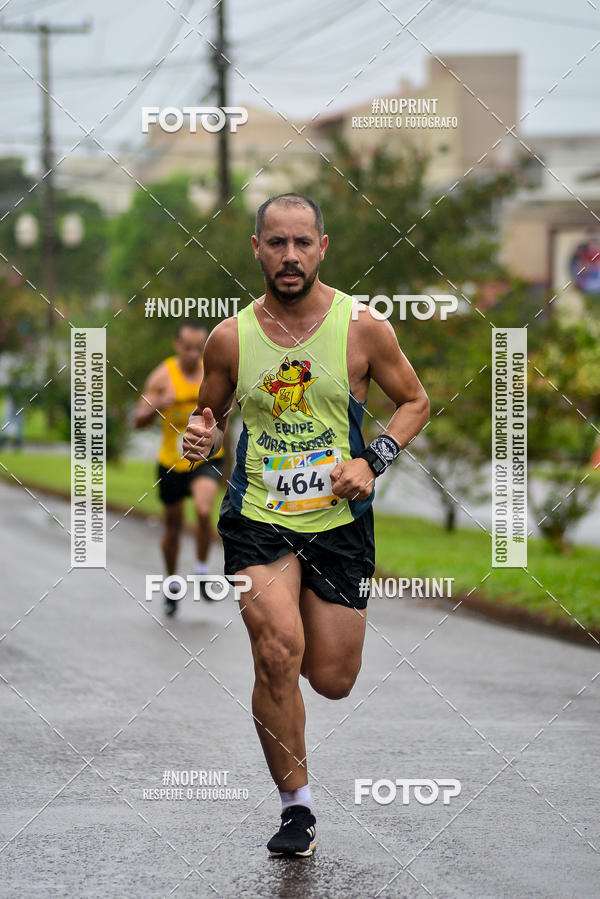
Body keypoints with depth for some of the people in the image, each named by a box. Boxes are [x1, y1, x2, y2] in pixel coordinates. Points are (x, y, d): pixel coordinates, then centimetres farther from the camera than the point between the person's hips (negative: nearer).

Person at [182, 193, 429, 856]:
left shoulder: (362, 328, -5)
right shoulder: (230, 338, -1)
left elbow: (415, 402, 7)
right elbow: (209, 417, 14)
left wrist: (373, 461, -9)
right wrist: (202, 438, -10)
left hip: (340, 521, 0)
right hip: (257, 516, 0)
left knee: (332, 681, 5)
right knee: (278, 652, -22)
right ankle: (296, 805, -6)